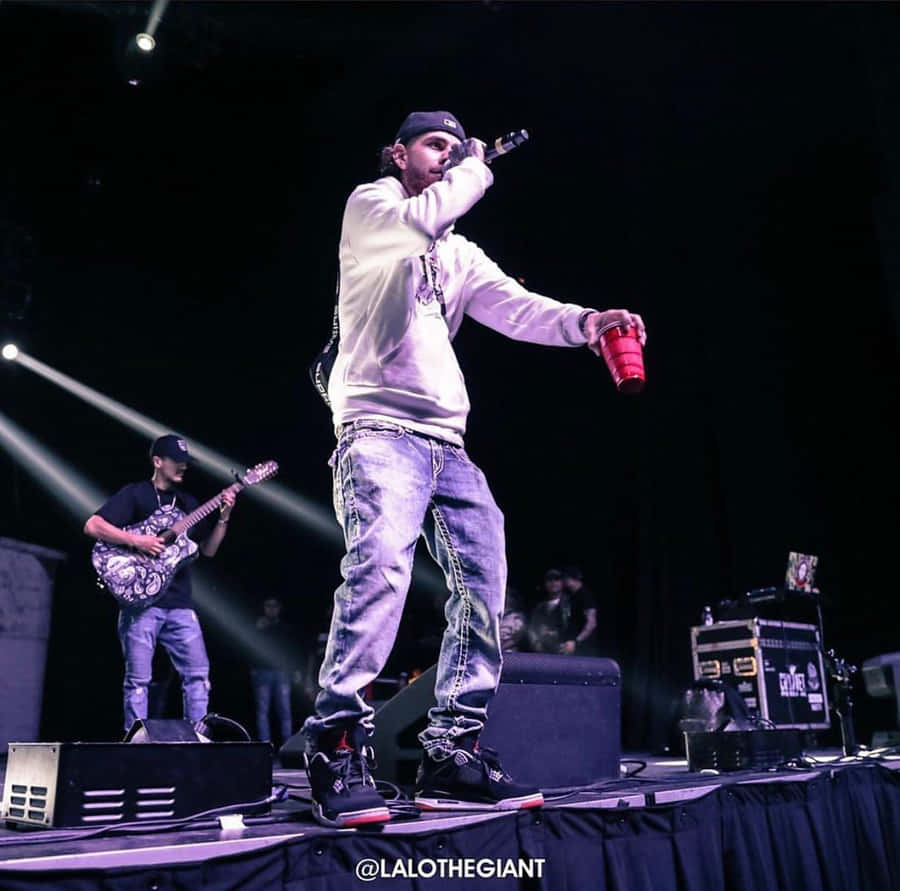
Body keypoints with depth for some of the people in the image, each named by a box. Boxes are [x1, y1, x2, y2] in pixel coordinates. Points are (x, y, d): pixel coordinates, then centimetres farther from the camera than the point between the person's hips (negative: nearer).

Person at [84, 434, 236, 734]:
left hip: (179, 603, 6)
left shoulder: (187, 501, 17)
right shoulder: (135, 493, 0)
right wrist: (136, 541, -19)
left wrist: (223, 518, 2)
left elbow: (208, 549, 16)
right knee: (138, 678, -2)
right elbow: (92, 525, -11)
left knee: (198, 672, 2)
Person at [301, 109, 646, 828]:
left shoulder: (460, 253, 25)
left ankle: (451, 757, 4)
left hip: (448, 443, 7)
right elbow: (421, 220, -15)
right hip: (380, 431, -7)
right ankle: (338, 751, -22)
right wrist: (477, 168, 5)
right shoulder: (368, 207, 9)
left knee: (483, 586, -2)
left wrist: (582, 321, -13)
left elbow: (512, 307, 8)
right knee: (381, 568, -29)